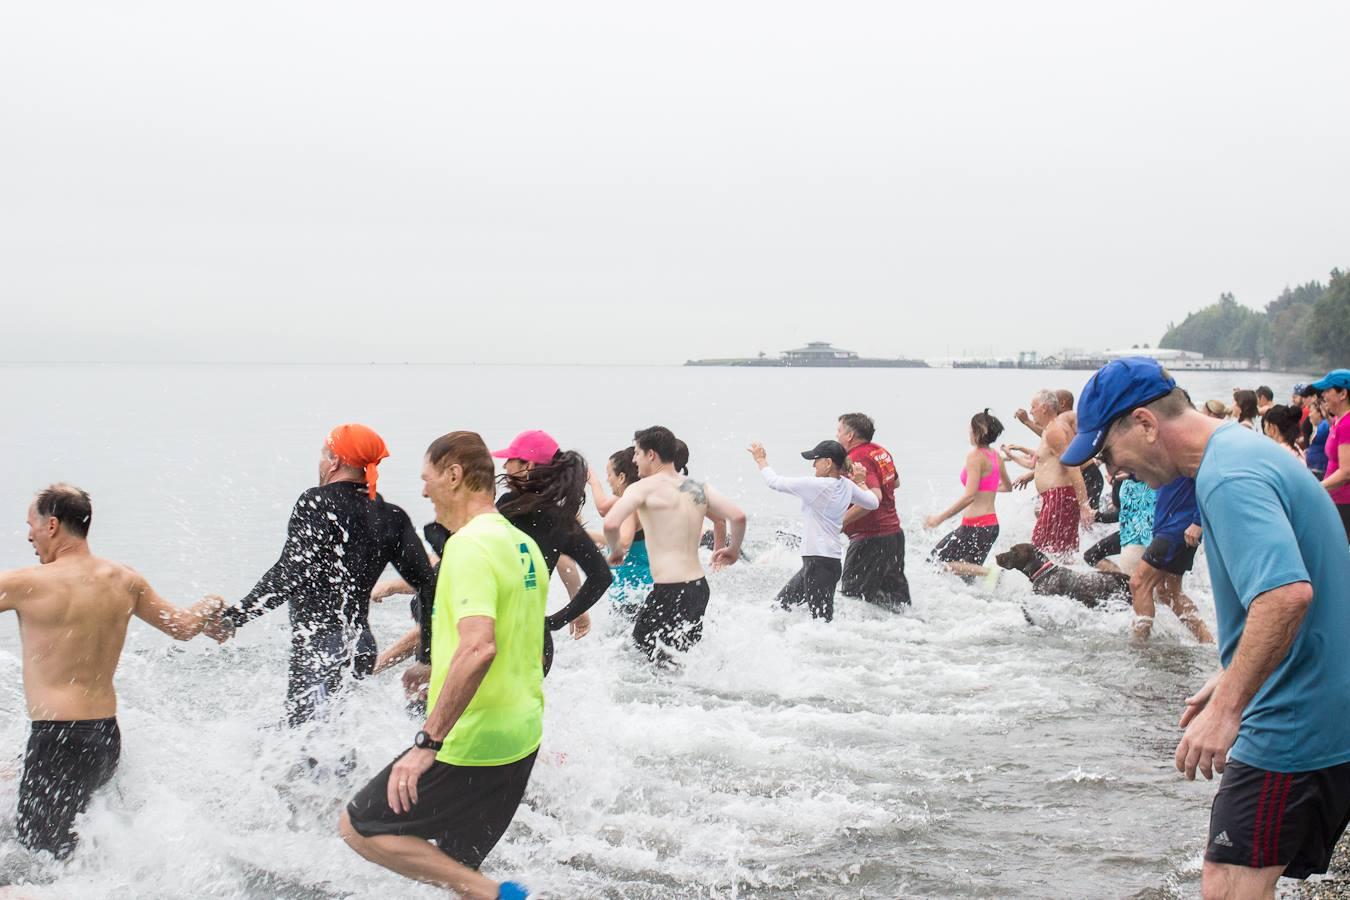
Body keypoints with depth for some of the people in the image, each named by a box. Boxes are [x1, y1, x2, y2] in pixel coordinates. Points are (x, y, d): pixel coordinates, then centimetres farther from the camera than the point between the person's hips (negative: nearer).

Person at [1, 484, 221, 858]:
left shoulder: (30, 584, -11)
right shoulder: (126, 581, 6)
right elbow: (185, 627, 17)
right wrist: (211, 604, 38)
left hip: (57, 740, -7)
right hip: (108, 737, 7)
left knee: (45, 853, -3)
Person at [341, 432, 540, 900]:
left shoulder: (470, 545, -18)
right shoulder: (524, 546, 11)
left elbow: (479, 648, -31)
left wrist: (428, 742, -30)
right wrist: (440, 670, 34)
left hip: (472, 743, -9)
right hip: (521, 739, 9)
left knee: (357, 827, 1)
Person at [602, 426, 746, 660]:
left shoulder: (644, 488, -8)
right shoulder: (699, 487, 10)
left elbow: (611, 523, -22)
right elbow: (738, 516, 3)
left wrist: (615, 550, -1)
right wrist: (733, 550, 21)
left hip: (669, 590, -8)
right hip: (699, 587, 8)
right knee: (688, 653, 22)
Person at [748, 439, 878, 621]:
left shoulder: (817, 485, -17)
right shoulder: (847, 486, 6)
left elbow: (775, 482, -11)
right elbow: (873, 502, 20)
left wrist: (761, 461, 7)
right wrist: (862, 483, 35)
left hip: (819, 562, -10)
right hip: (832, 560, 10)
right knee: (779, 605, 16)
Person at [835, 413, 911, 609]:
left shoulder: (856, 460, -18)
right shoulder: (881, 451, 11)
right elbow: (896, 482, 28)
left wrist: (842, 522, -26)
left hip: (871, 539, -10)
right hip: (894, 532, 10)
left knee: (853, 595, -5)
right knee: (898, 602, 16)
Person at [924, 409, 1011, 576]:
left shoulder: (975, 456, -14)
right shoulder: (996, 457, 10)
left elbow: (969, 496, -23)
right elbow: (1008, 486, 27)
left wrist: (940, 517, -20)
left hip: (975, 524, -9)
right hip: (992, 524, 9)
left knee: (936, 560, -4)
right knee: (968, 577, 16)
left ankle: (987, 572, -16)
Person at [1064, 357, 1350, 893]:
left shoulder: (1228, 478, -19)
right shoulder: (1247, 450, 14)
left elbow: (1286, 593, -33)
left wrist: (1228, 707, -31)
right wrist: (1232, 681, 23)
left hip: (1292, 728, -11)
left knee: (1229, 884, -9)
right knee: (1246, 885, 17)